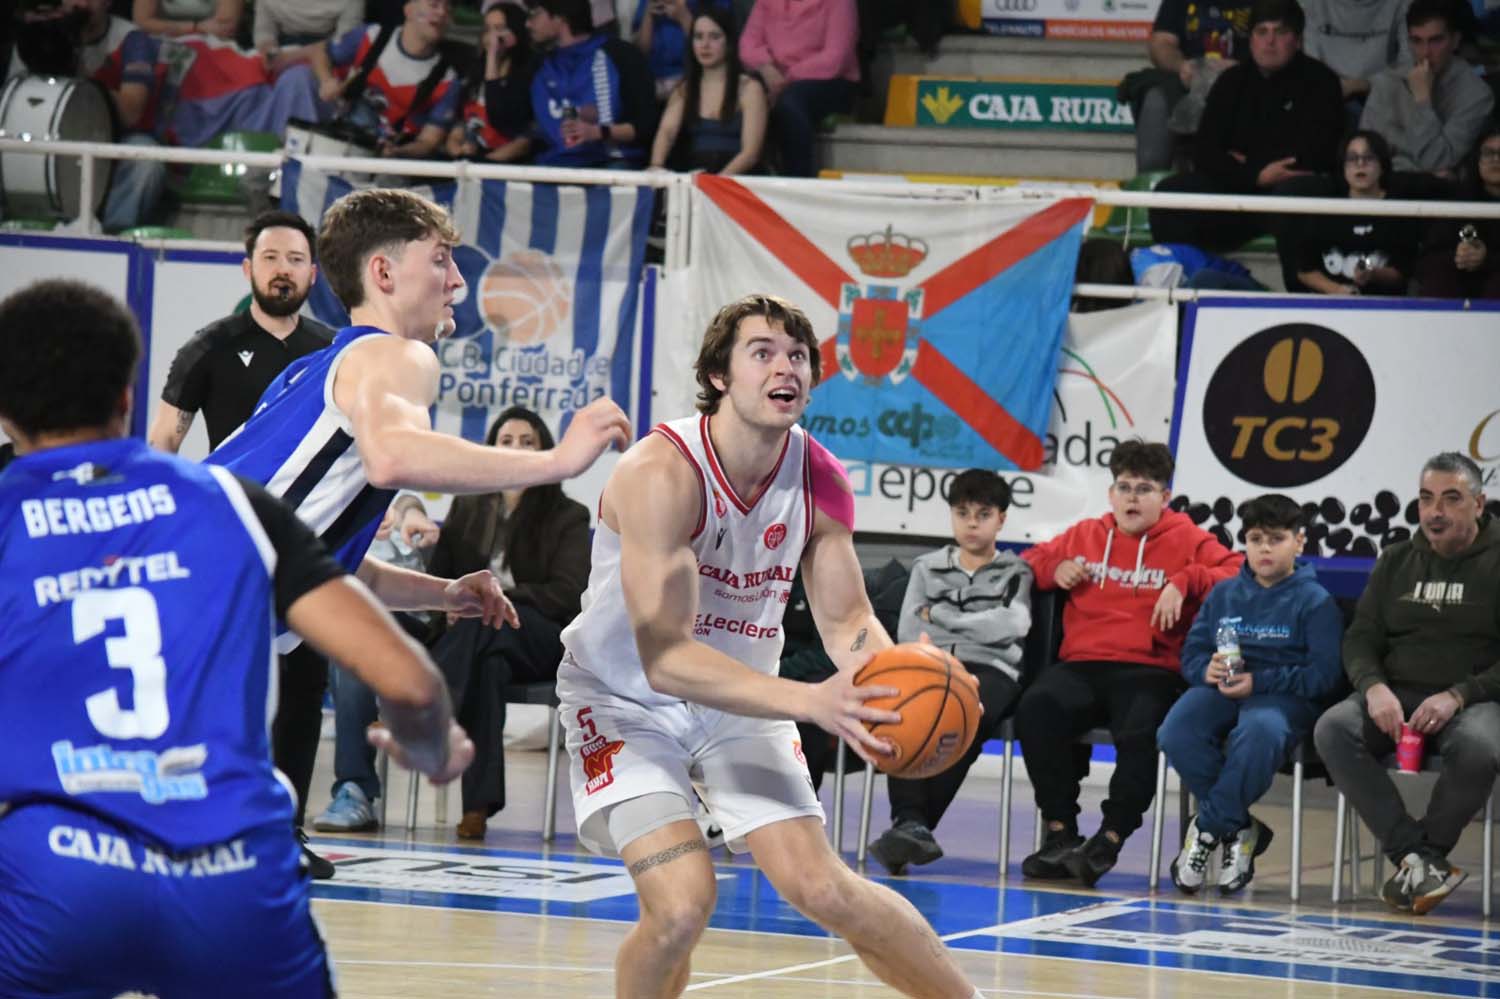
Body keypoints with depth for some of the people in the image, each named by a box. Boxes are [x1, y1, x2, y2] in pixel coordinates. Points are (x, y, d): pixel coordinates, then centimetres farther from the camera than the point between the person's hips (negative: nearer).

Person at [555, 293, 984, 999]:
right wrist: (810, 701, -45)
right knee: (681, 906, -22)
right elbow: (665, 658, -34)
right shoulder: (661, 472, -30)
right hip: (625, 699, -5)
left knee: (820, 888, -5)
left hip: (740, 700, 5)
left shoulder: (820, 480, -11)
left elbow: (845, 620, -2)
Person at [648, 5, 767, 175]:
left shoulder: (749, 88, 3)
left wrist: (720, 178, -25)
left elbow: (750, 153, -7)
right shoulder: (683, 90, 15)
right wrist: (656, 166, -23)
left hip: (735, 178, -4)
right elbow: (667, 131, -2)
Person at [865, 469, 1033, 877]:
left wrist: (938, 617, 1)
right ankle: (910, 821, -47)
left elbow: (1012, 624, -3)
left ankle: (911, 827, -41)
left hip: (991, 668, -2)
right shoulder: (928, 567, 24)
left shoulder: (1015, 572, 17)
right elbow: (909, 632, 13)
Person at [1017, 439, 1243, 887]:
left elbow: (1238, 573, 3)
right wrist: (1054, 570, 12)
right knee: (1035, 709, -29)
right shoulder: (1084, 536, 22)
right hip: (1081, 665, 3)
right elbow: (1031, 560, 34)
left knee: (1141, 732, -36)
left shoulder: (1187, 540, 13)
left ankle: (1109, 841, -25)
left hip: (1150, 670, -3)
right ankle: (1060, 832, -22)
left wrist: (1185, 582, -9)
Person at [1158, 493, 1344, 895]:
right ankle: (1239, 828, -14)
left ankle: (1211, 827, -22)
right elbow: (1192, 653, 15)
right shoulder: (1224, 594, 19)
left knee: (1260, 731, -41)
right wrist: (1207, 670, -11)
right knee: (1176, 733, -29)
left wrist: (1259, 681, -16)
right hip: (1220, 690, 4)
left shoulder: (1314, 601, 4)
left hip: (1284, 696, -4)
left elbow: (1325, 674, -7)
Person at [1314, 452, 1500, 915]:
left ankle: (1422, 857, -16)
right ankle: (1416, 857, -29)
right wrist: (1373, 687, -9)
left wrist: (1458, 696, -18)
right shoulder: (1396, 562, 16)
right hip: (1397, 696, 4)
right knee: (1332, 729, -27)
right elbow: (1361, 639, 13)